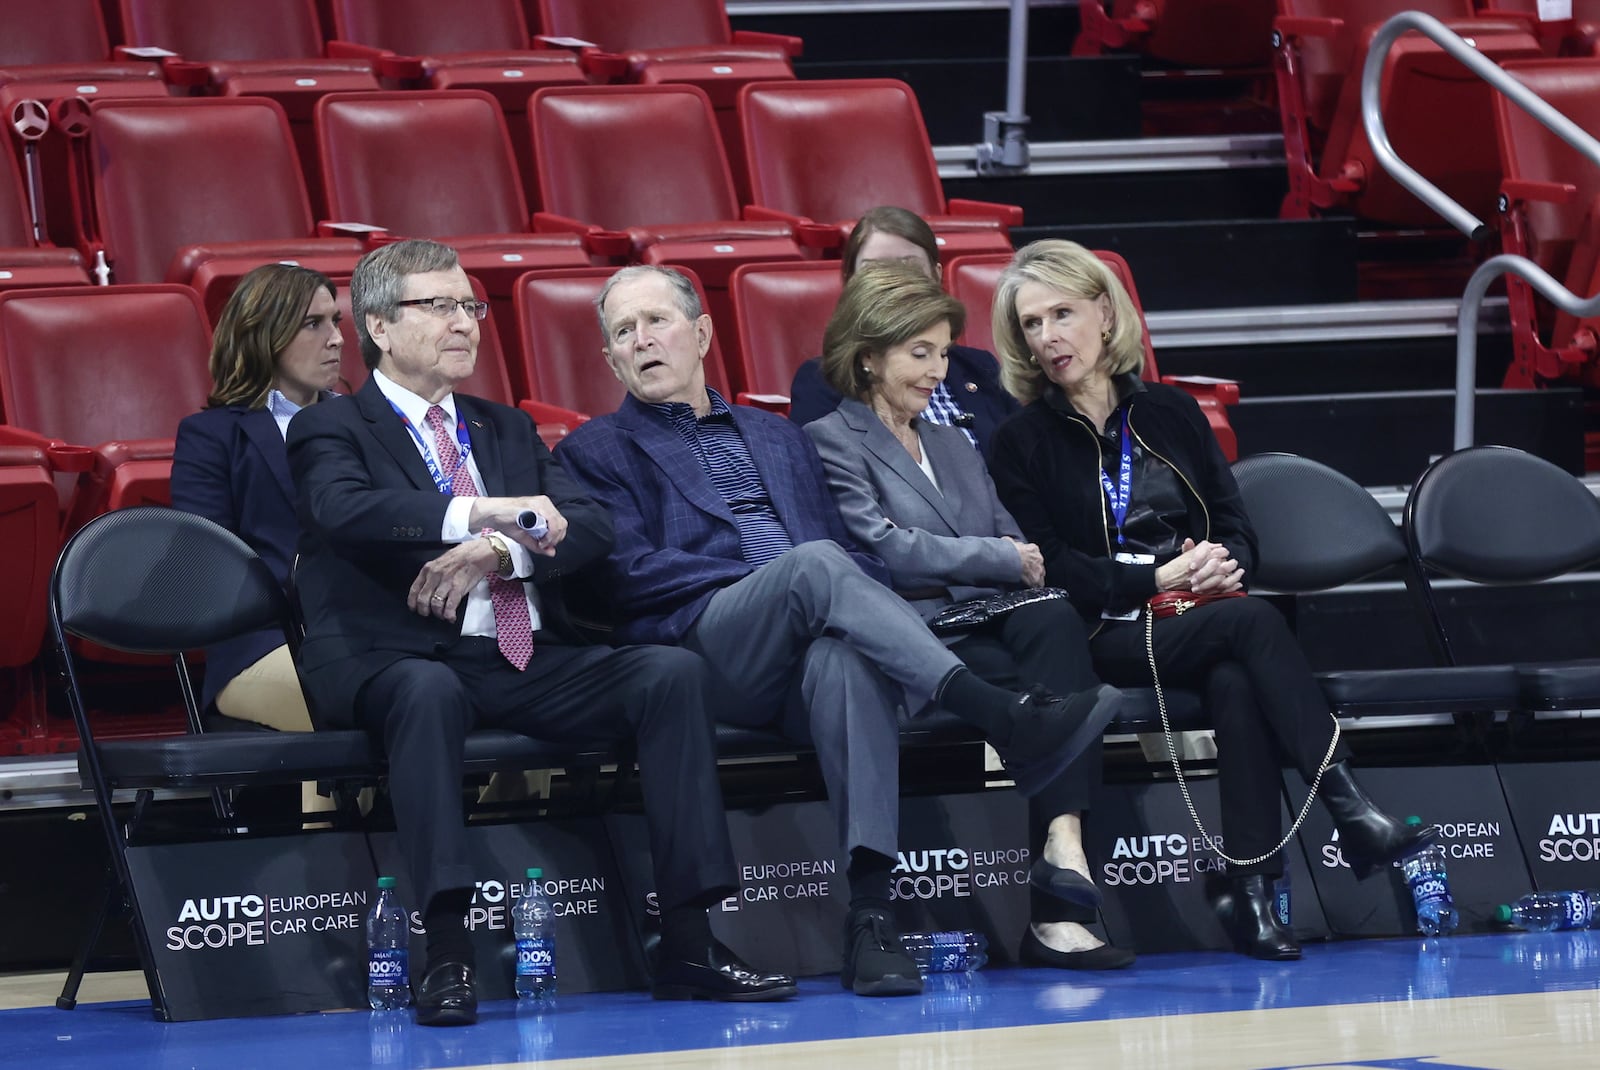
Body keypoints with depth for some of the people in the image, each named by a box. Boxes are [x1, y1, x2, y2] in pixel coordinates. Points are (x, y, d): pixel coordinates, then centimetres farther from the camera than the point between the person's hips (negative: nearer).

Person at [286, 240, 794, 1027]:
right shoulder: (332, 429, 8)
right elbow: (345, 511, -16)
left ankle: (686, 945, -23)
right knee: (427, 692, -40)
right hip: (398, 660, -5)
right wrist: (482, 512, -29)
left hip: (526, 665, 5)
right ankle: (446, 955, -45)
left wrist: (496, 552, -12)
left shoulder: (507, 430, 25)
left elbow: (590, 525, 9)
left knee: (671, 672, -18)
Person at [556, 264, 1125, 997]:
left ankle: (870, 911, -50)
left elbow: (852, 553, 23)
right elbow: (629, 576, 2)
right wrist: (770, 576, -6)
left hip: (807, 655, 3)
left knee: (845, 656, -37)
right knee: (813, 564, -34)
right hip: (705, 650, -3)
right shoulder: (597, 452, 19)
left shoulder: (777, 439, 33)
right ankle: (1004, 720, -47)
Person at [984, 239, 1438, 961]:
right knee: (1251, 623, -32)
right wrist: (1158, 576, -13)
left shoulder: (1171, 414, 19)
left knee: (1235, 681, -34)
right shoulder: (1023, 443, 6)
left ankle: (1247, 883, -41)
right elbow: (1049, 566, -4)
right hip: (1106, 639, -3)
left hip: (1204, 618, 3)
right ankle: (1351, 812, -40)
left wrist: (1223, 565, -7)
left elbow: (1236, 524, 16)